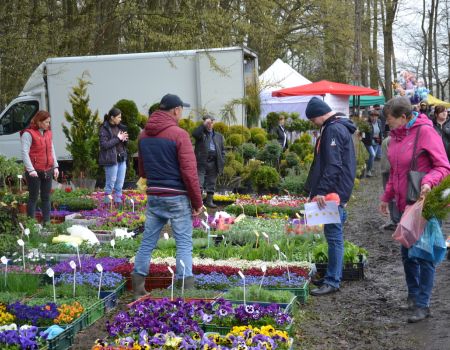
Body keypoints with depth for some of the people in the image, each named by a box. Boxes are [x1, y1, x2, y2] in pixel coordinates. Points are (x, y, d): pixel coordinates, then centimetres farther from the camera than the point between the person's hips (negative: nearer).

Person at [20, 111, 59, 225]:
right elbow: (24, 153, -14)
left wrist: (55, 166, 11)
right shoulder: (28, 134, -8)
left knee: (46, 198, 10)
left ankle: (47, 222, 17)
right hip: (35, 172, -7)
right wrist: (31, 169, -21)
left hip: (47, 171, 7)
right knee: (33, 198, -1)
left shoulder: (48, 133, 14)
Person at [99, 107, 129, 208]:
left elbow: (124, 143, 21)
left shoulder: (120, 127, 13)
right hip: (111, 159, -7)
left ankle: (118, 203, 15)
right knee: (110, 184, -1)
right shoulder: (104, 129, -8)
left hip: (122, 158, 7)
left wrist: (125, 139, -3)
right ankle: (107, 203, 6)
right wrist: (118, 138, -17)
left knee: (120, 184, 9)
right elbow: (104, 145, -17)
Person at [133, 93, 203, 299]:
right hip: (177, 198, -6)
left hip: (153, 197, 6)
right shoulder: (179, 135, -12)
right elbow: (189, 172, -14)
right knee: (184, 244, 1)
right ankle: (187, 289, 1)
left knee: (147, 242, 12)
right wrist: (197, 202, -7)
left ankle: (138, 288, 16)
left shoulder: (143, 135, 8)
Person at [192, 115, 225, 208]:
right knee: (199, 183, -8)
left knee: (211, 183, 8)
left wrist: (222, 162, 6)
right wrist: (204, 124, -17)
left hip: (213, 163, 4)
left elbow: (222, 150, 17)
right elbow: (194, 134, -17)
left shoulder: (219, 136, 19)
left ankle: (209, 201, 15)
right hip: (201, 162, -4)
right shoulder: (201, 133, 7)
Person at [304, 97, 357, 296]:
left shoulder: (333, 130, -16)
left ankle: (332, 281, -2)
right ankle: (334, 275, 24)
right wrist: (320, 189, 22)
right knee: (334, 234, 15)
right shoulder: (340, 127, 17)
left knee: (334, 235, -6)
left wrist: (322, 190, -26)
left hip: (333, 192, -11)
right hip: (338, 192, 11)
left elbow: (333, 165, -24)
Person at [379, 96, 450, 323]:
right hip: (404, 205, 7)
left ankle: (423, 304, 9)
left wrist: (429, 182, -33)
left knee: (424, 255, 1)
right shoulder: (396, 135, 7)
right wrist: (386, 197, 17)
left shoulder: (425, 132, -15)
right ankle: (413, 295, 30)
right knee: (407, 253, 16)